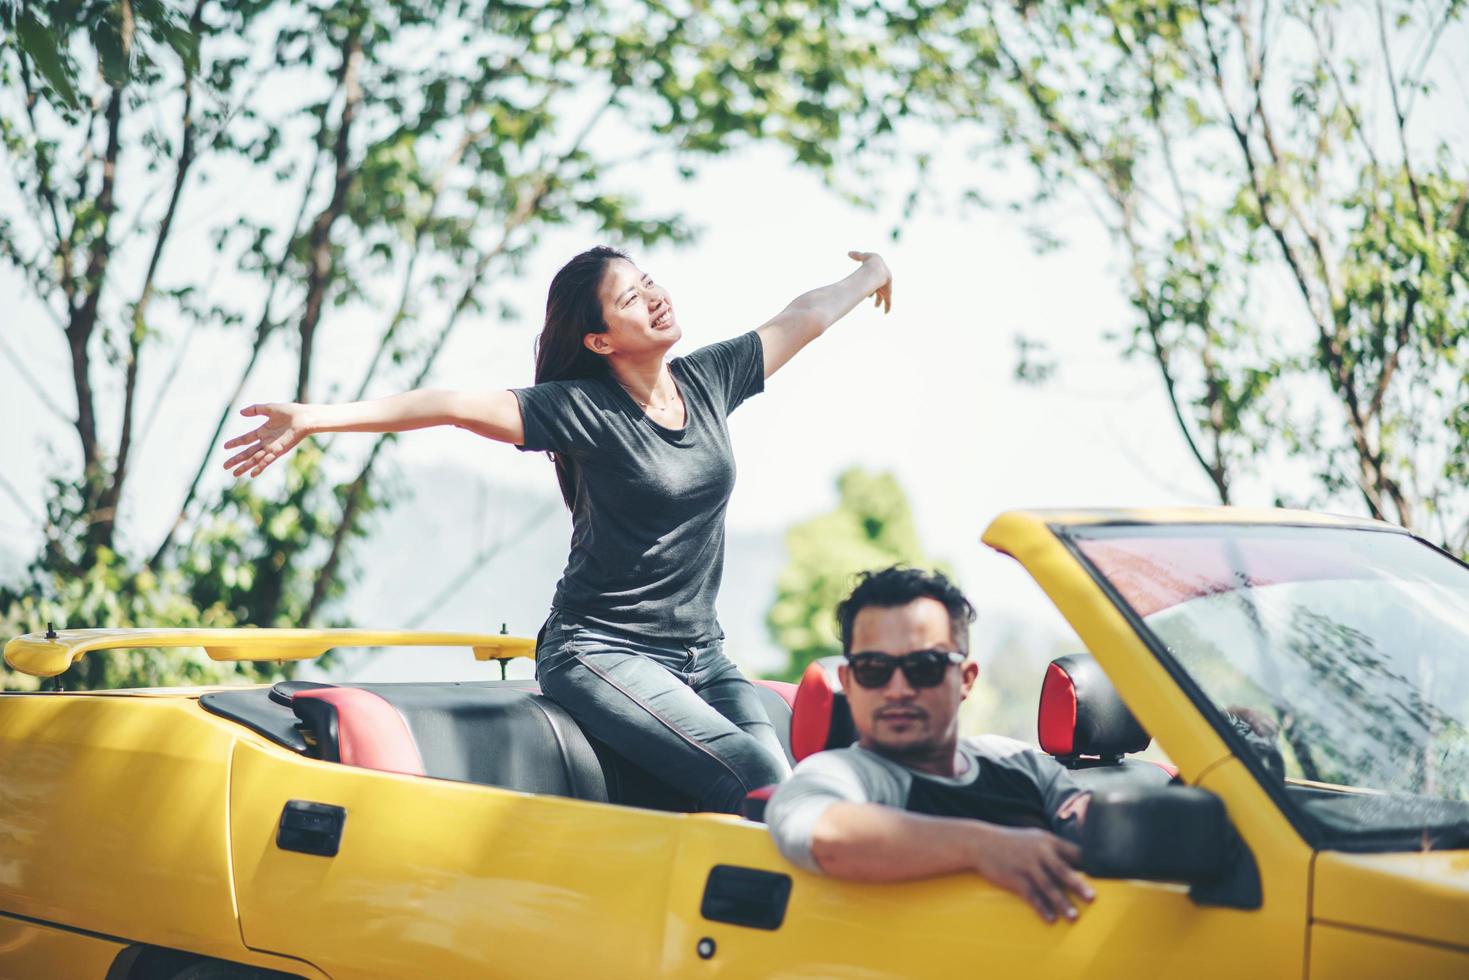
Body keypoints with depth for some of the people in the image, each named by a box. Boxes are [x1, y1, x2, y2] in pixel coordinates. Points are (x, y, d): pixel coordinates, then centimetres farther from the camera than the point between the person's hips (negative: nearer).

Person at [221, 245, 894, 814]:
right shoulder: (583, 410, -10)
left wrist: (869, 276, 38)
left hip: (701, 653, 6)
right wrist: (313, 419, -28)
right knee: (756, 782, -26)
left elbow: (803, 317, 21)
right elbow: (456, 406, -21)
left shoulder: (709, 379, 6)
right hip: (600, 651, -6)